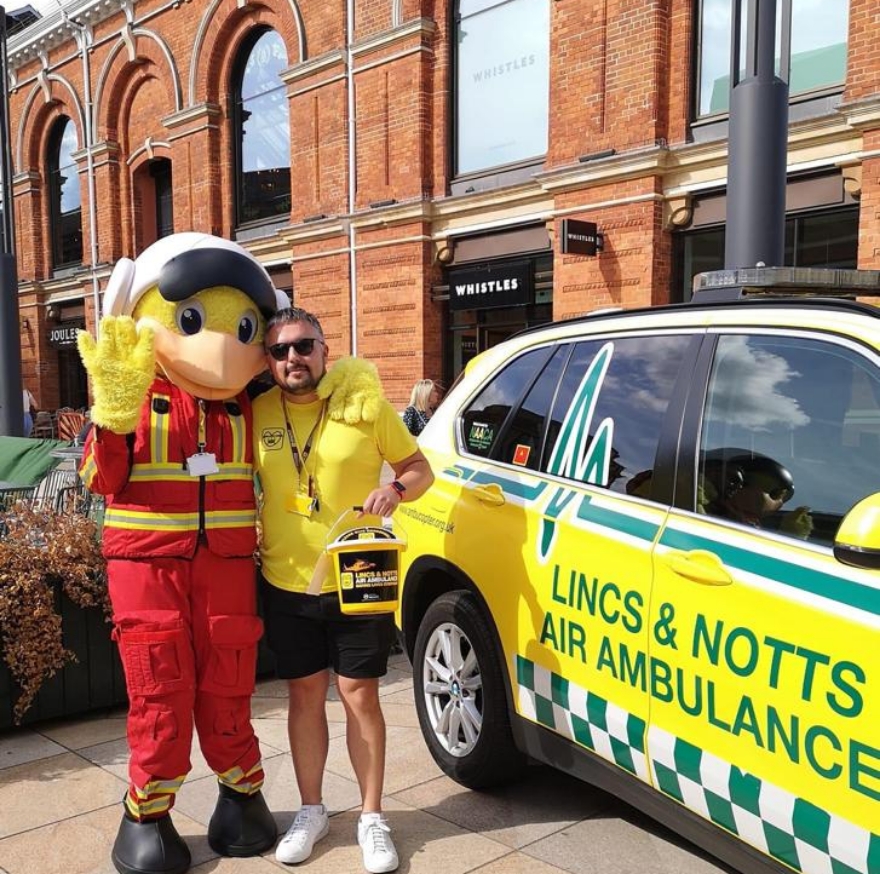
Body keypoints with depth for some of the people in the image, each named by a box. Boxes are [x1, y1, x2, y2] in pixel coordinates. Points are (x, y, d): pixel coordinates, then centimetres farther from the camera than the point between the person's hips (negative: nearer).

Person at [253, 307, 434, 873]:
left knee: (360, 696, 6)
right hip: (286, 585, 2)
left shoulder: (366, 405, -7)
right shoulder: (257, 414, -1)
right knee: (305, 695, 14)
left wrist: (396, 489, -20)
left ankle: (372, 818, 22)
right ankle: (311, 811, 31)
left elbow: (420, 468, 1)